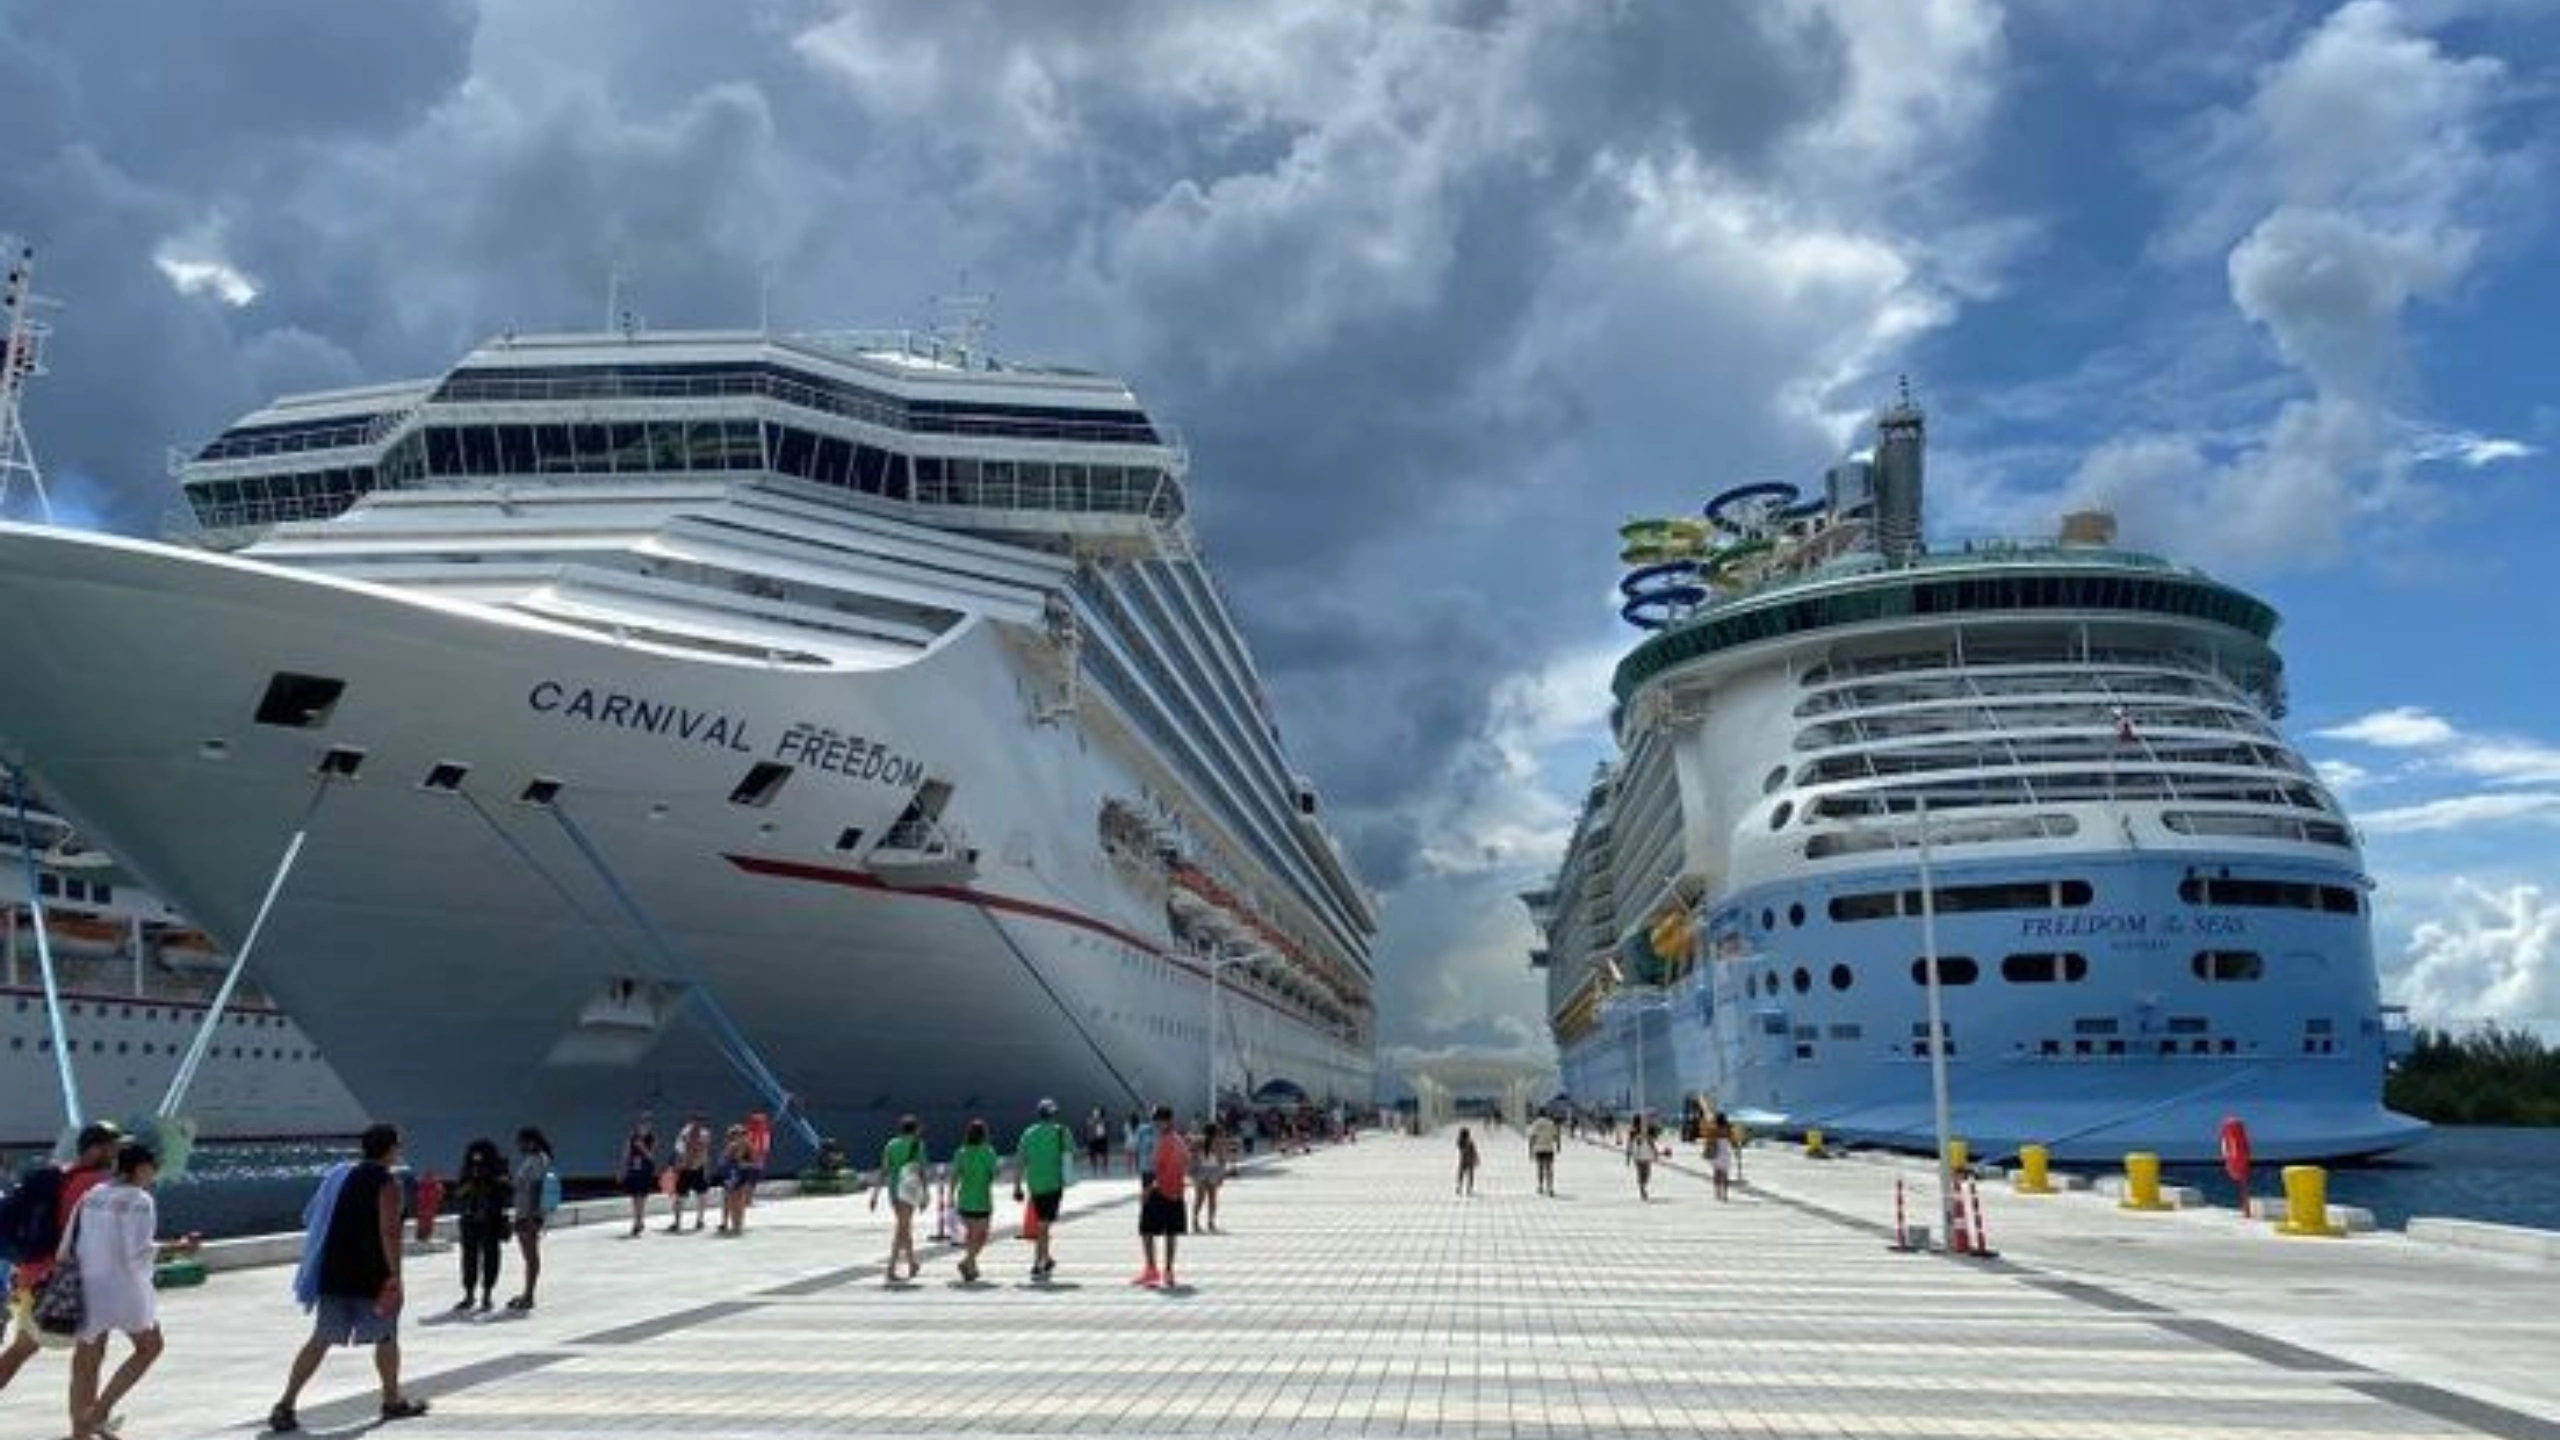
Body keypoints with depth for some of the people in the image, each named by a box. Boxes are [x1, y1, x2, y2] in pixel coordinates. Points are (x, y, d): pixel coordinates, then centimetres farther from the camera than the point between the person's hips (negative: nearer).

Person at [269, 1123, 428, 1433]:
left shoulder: (342, 1175, 12)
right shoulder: (387, 1183, -11)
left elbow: (315, 1221, 18)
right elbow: (389, 1232, -20)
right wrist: (395, 1277, -19)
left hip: (333, 1273, 6)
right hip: (370, 1276, -6)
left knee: (321, 1339, 7)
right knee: (385, 1337, 11)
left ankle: (285, 1405, -3)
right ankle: (393, 1401, 23)